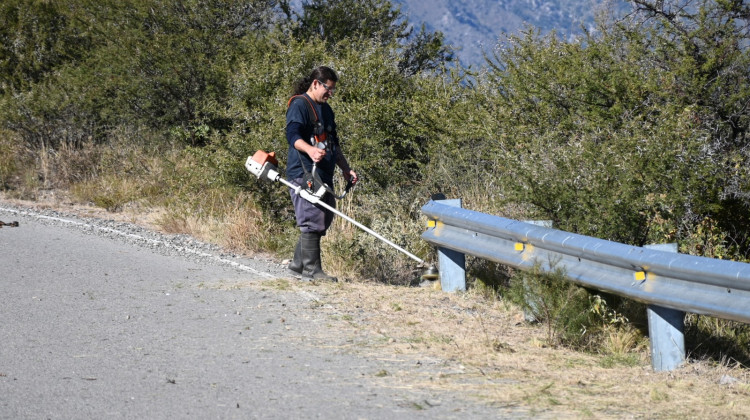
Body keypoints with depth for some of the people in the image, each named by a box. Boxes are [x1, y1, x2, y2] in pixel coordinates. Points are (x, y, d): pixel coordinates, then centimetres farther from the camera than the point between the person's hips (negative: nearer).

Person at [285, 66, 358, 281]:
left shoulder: (326, 110, 24)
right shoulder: (299, 105, -6)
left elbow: (334, 144, 31)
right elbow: (292, 135, -20)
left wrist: (346, 169, 27)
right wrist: (310, 150, -38)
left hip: (323, 175, 10)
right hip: (304, 174, -10)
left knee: (324, 219, 9)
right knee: (312, 220, -13)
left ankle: (298, 264, 18)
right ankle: (311, 269, -9)